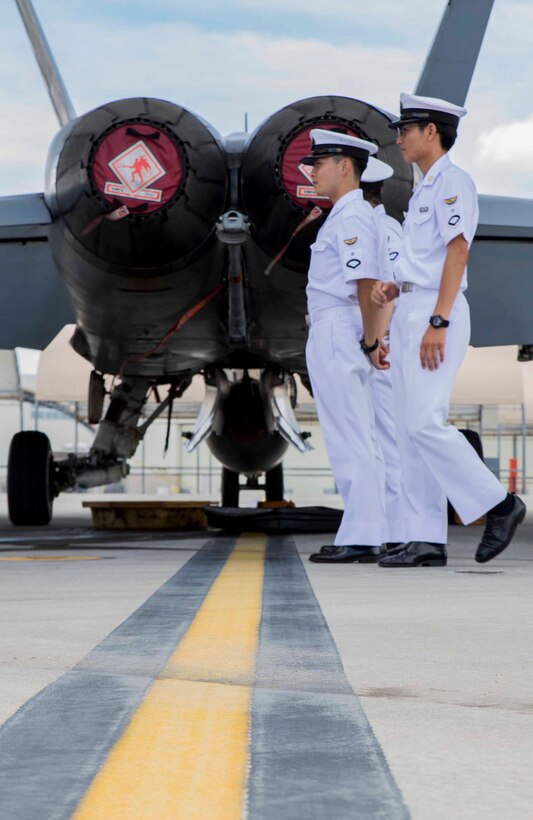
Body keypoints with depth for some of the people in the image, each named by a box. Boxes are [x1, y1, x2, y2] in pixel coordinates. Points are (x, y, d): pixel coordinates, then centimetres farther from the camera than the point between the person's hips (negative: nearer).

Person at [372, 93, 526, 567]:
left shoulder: (452, 182, -8)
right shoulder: (424, 189, 21)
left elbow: (457, 252, -18)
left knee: (425, 422, -17)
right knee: (411, 430, 5)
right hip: (410, 313, 10)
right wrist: (393, 288, 8)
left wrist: (437, 323, -24)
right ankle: (427, 541, 5)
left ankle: (499, 505, -6)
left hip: (437, 314, -10)